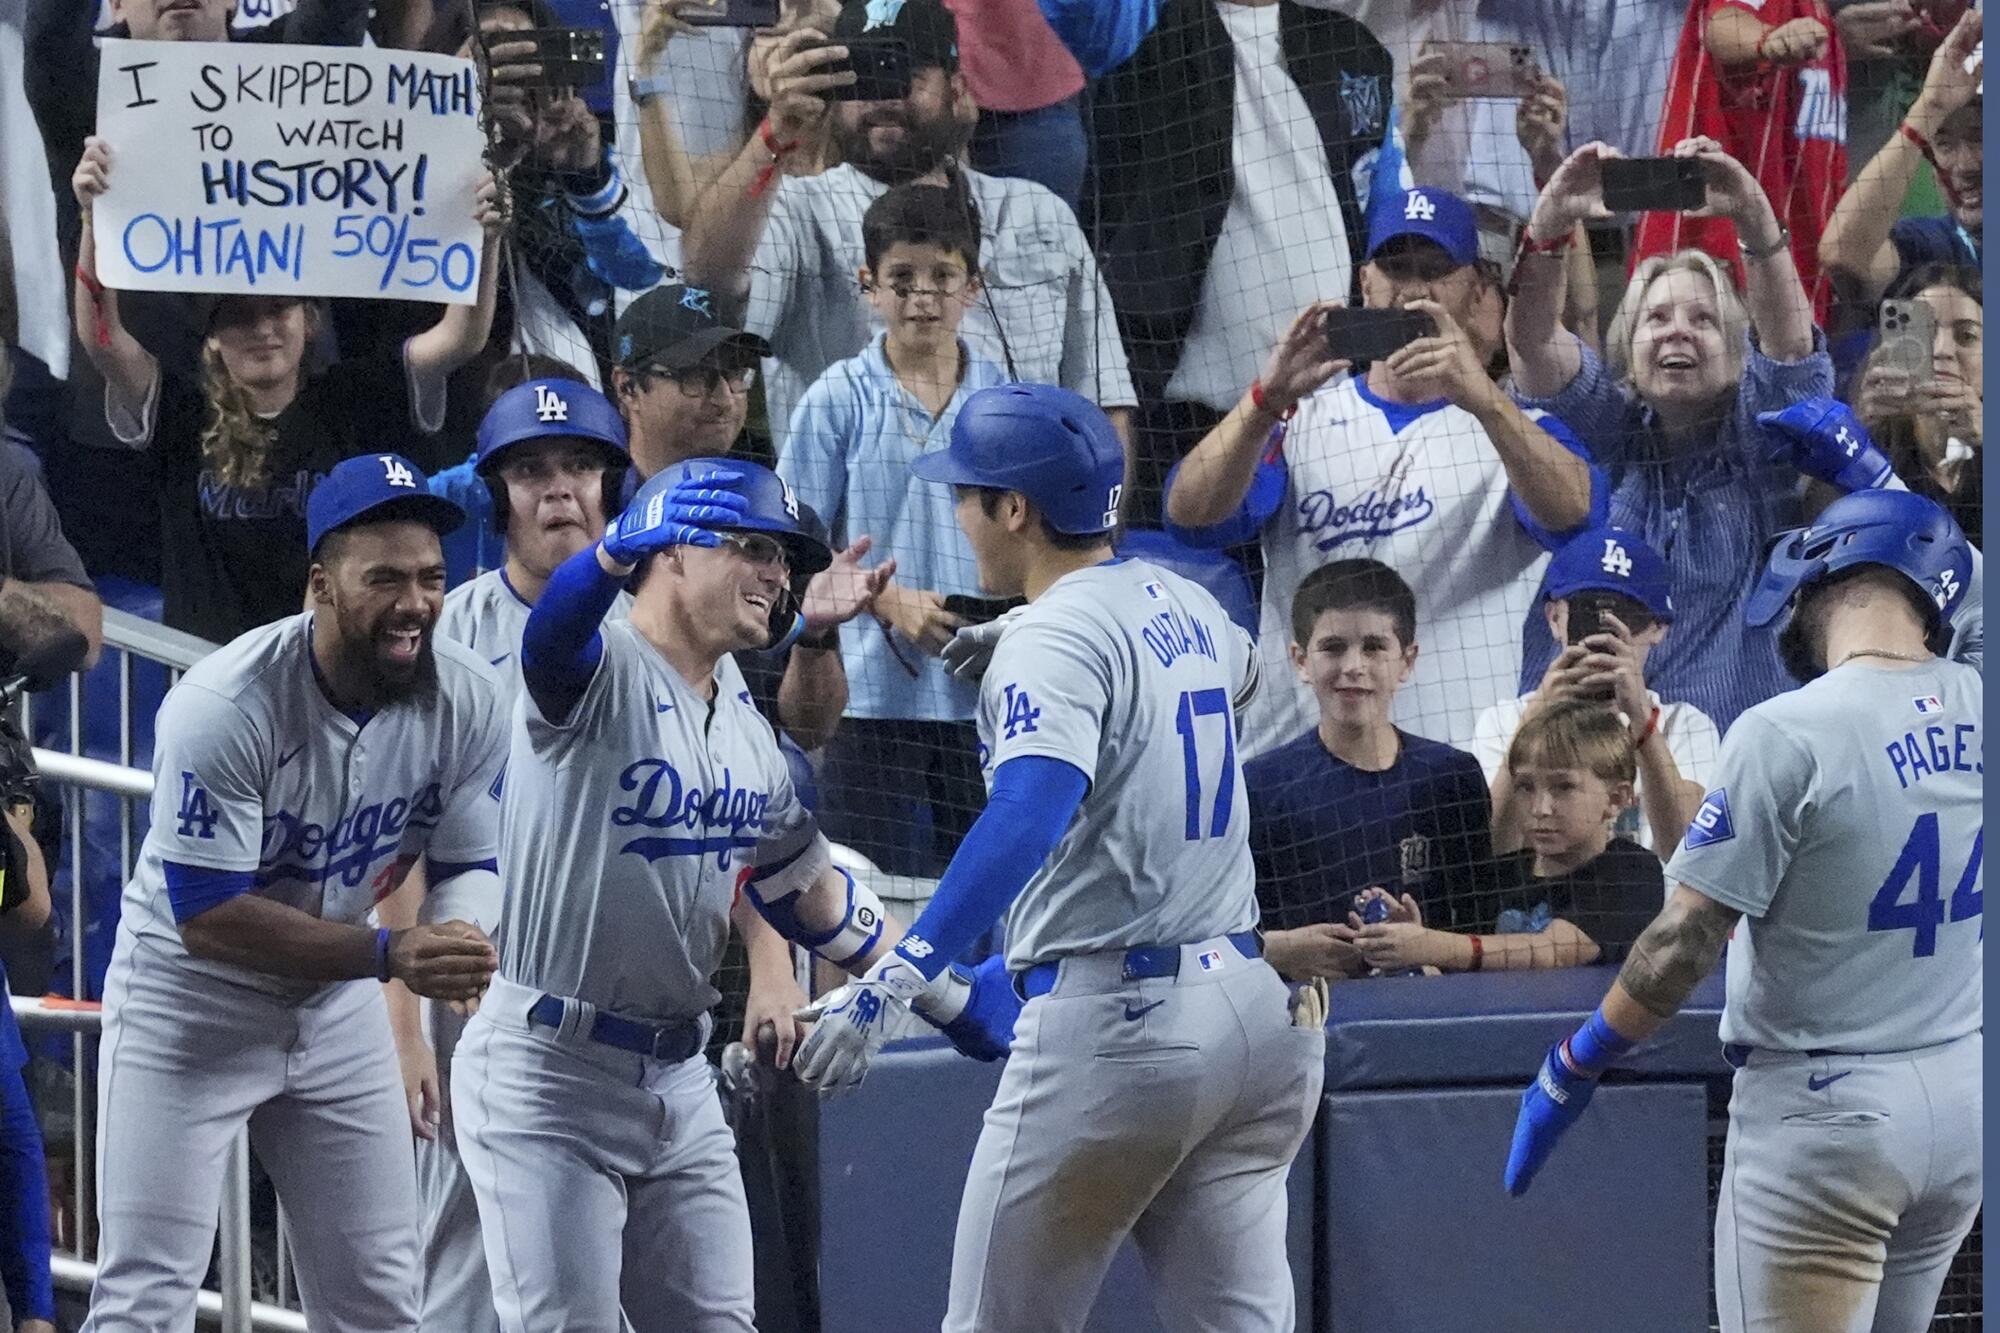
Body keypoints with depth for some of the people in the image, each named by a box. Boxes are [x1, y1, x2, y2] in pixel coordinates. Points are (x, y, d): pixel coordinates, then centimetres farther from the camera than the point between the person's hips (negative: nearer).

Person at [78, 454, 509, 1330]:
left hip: (337, 1009, 5)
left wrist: (467, 942, -27)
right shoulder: (225, 706, -29)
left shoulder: (465, 699, -13)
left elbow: (469, 864, -2)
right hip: (190, 1004, -5)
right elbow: (207, 918, -29)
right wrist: (388, 955, -36)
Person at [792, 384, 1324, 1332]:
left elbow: (1028, 817, -28)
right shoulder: (1188, 608, 14)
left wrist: (893, 981, -38)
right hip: (1254, 1003, 8)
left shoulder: (1053, 639, -11)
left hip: (1115, 1017, -8)